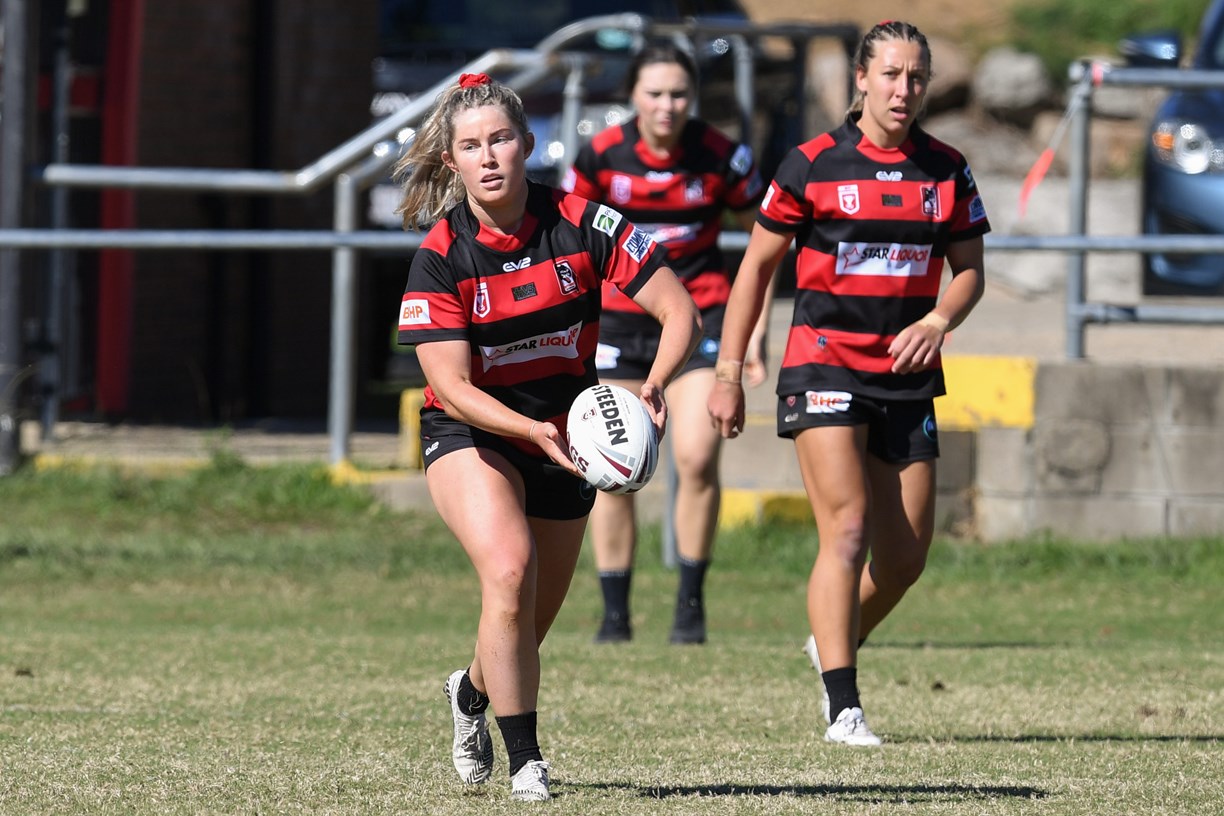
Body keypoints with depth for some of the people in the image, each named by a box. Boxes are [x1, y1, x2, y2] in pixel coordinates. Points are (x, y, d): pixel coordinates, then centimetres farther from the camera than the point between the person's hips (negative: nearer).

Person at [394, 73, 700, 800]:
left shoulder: (583, 224, -16)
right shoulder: (440, 256, -18)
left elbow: (681, 313, -15)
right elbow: (452, 386, -21)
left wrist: (654, 385, -34)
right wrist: (535, 431, -37)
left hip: (567, 433, 3)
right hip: (470, 435, -3)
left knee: (533, 619, 10)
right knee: (509, 570, -29)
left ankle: (474, 692, 47)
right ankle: (525, 761, -17)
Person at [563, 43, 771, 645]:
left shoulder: (723, 158, -8)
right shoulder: (601, 157, -8)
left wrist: (756, 329, 1)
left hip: (701, 316, -1)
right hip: (619, 319, 1)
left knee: (697, 459, -16)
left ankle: (691, 604, -2)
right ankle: (614, 612, 10)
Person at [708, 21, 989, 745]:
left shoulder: (947, 171, 6)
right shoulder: (813, 165, -4)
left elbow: (969, 269, 12)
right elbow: (757, 265, 3)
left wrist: (939, 320, -10)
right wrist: (729, 371, 0)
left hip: (907, 377, 4)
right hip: (825, 365, -4)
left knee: (906, 556, 5)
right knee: (847, 527, -17)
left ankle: (837, 643, 34)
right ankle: (843, 707, -16)